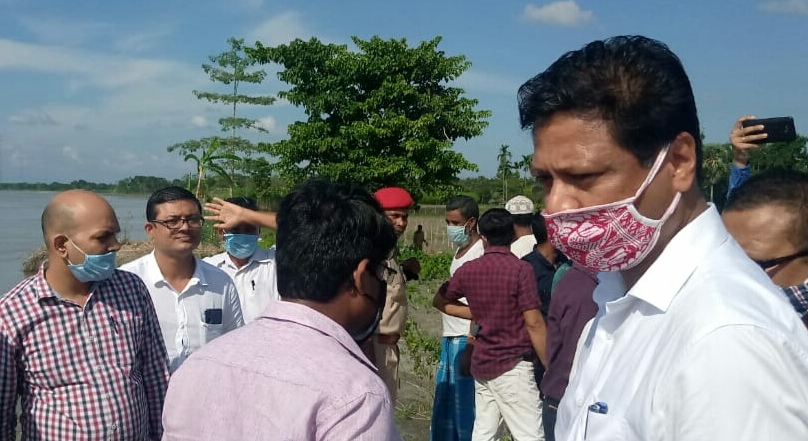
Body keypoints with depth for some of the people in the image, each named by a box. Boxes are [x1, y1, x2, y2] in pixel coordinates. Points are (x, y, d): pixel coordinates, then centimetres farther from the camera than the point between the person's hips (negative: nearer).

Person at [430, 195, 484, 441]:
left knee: (464, 404, -2)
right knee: (443, 403, 16)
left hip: (465, 339, -9)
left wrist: (471, 341, -21)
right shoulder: (460, 250, 15)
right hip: (450, 338, 9)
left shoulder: (480, 253, -12)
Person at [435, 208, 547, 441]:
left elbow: (441, 301, 20)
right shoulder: (521, 269, -12)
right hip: (512, 365, -6)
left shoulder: (468, 270, 4)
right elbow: (534, 323, -14)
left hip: (482, 363, 6)